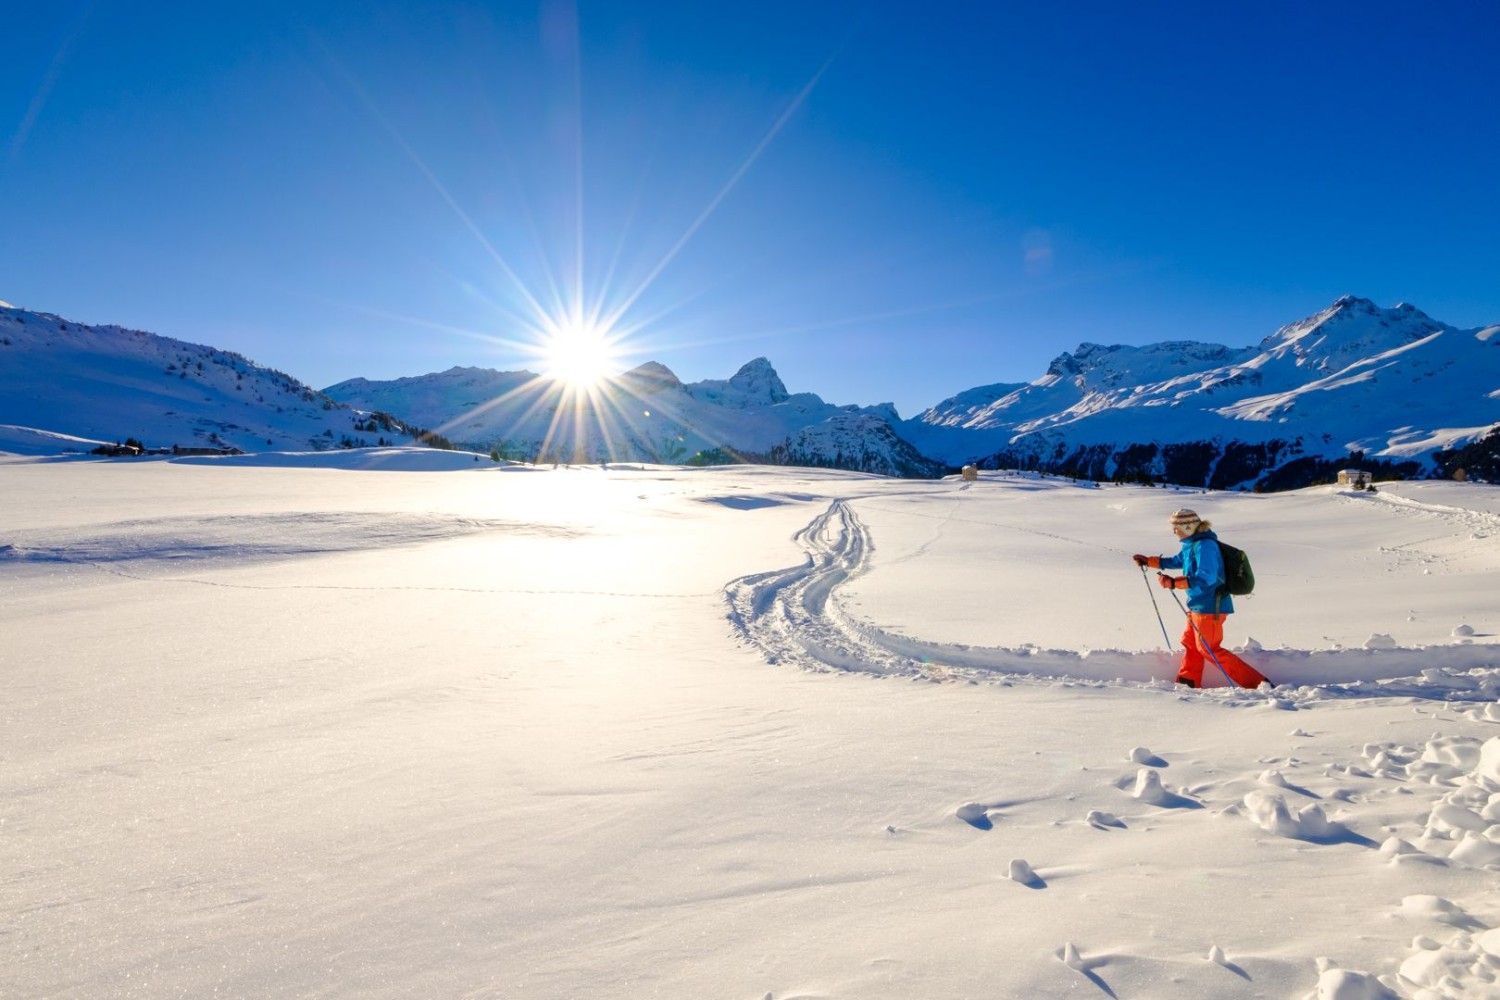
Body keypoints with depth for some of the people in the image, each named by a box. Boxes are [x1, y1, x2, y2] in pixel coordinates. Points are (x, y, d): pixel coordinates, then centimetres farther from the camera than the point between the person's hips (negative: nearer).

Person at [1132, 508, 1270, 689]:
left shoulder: (1204, 546, -20)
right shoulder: (1191, 545, 10)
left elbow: (1206, 577, -30)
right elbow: (1177, 561, 28)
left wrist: (1174, 583, -34)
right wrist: (1148, 561, 27)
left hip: (1210, 606, -10)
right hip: (1198, 605, 10)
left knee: (1209, 649, -4)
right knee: (1190, 642, 18)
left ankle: (1256, 681, 0)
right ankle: (1188, 682, 30)